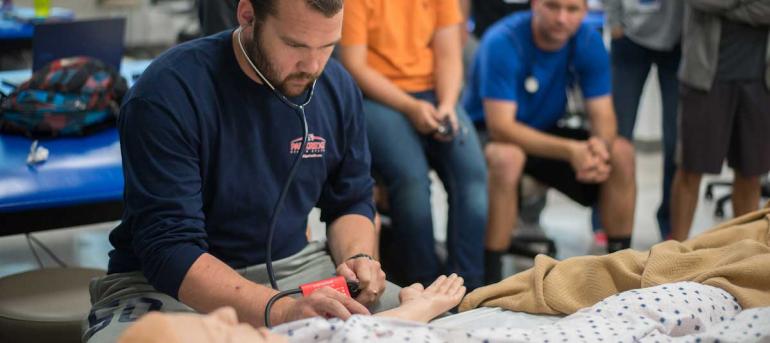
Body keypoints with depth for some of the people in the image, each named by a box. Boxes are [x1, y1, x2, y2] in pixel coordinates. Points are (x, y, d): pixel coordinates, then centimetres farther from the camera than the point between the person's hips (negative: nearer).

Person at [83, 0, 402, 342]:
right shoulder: (167, 93, -20)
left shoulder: (338, 87, -2)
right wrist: (280, 311, -39)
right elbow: (169, 249, -25)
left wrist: (357, 258, -12)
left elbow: (351, 202, 11)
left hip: (293, 269, 4)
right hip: (169, 286, -3)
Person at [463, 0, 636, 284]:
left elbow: (603, 115, -11)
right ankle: (488, 278, -29)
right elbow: (500, 127, -32)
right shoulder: (502, 42, -27)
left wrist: (600, 145, -36)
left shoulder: (589, 42, -11)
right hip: (488, 134, -5)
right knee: (506, 158, -38)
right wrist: (570, 150, -42)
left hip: (544, 133, 6)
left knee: (621, 153, -13)